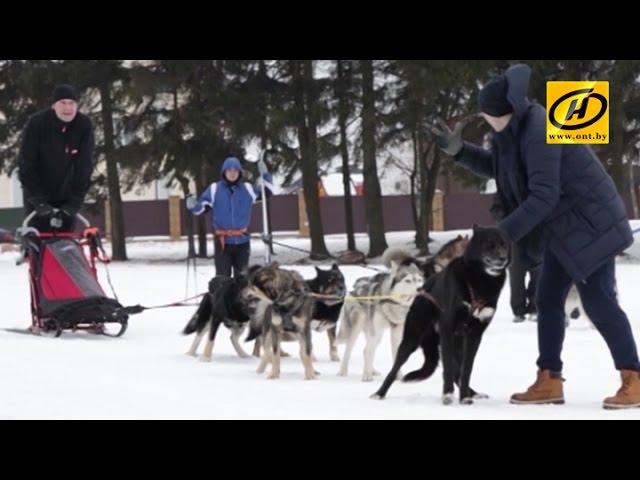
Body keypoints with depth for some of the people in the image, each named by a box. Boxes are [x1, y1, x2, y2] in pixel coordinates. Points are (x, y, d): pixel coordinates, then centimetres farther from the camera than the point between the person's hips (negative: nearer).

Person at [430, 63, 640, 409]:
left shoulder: (538, 133, -27)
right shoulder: (514, 130, 4)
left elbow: (543, 196, -31)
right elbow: (496, 167, 22)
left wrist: (504, 233, -29)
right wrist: (458, 149, 9)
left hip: (590, 225, -10)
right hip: (563, 228, 10)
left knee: (598, 301, -12)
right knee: (548, 299, 10)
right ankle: (549, 381, 15)